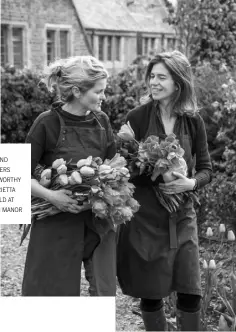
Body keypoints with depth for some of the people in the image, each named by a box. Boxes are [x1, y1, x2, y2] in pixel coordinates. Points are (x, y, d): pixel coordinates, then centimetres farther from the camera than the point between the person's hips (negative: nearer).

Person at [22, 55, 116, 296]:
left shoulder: (101, 122, 3)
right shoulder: (48, 123, -11)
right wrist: (50, 195, -24)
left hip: (98, 220, 4)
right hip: (57, 224, -4)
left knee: (105, 293, 8)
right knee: (50, 292, 4)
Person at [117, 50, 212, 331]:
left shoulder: (193, 121, 0)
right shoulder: (137, 117, -7)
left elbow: (206, 170, 5)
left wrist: (191, 183, -14)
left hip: (181, 216, 2)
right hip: (145, 217, -2)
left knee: (190, 293, 1)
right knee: (151, 294, 6)